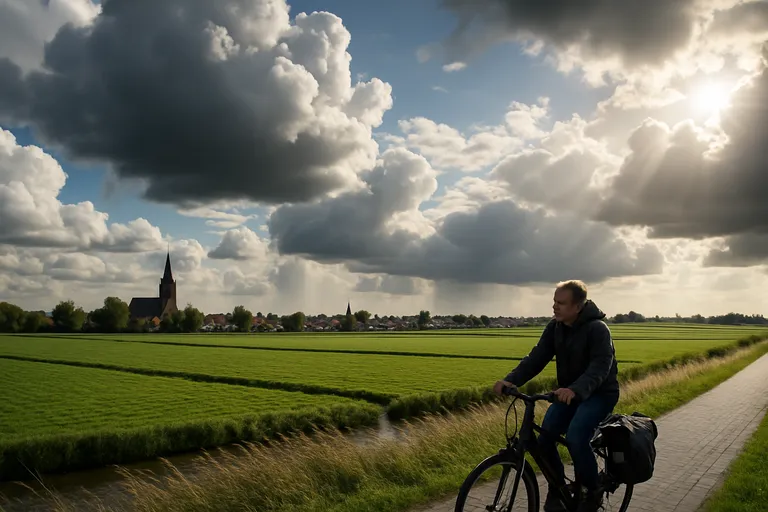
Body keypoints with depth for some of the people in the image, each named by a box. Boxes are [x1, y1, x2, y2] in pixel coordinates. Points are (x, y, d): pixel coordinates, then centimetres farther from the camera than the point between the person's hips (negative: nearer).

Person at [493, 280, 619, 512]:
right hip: (568, 393, 6)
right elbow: (537, 357, -9)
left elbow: (601, 366, -33)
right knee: (544, 436, -11)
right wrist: (511, 380, -25)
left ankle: (593, 492, -1)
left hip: (599, 393, -6)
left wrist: (575, 389, -51)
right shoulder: (555, 327, -3)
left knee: (575, 437, -28)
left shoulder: (597, 328, -22)